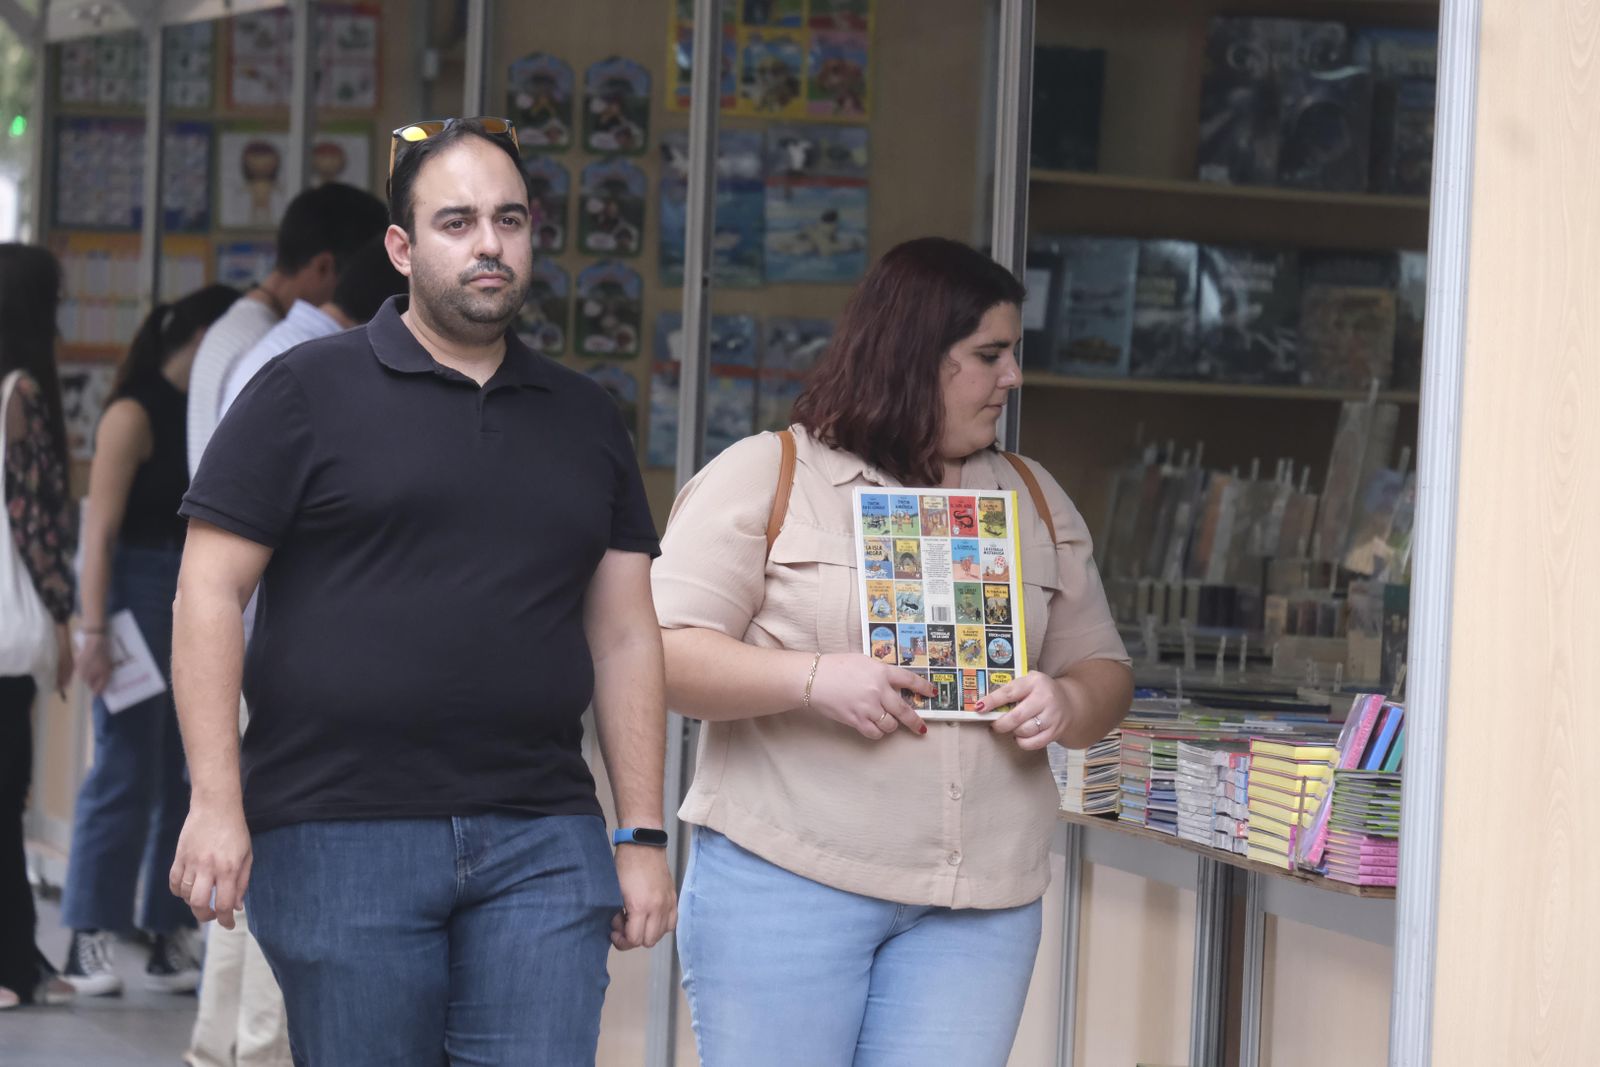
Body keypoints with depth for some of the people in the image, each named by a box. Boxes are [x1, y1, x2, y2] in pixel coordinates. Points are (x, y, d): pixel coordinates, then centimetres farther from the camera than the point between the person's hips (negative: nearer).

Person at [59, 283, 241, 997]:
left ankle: (173, 939, 11)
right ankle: (90, 941, 2)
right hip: (141, 594, -7)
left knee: (191, 775, 6)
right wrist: (95, 630, -17)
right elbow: (100, 529, -11)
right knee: (126, 771, -4)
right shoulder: (135, 415, -7)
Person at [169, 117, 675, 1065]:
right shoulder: (310, 391, 2)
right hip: (338, 836, -3)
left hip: (541, 843, 3)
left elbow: (625, 635, 15)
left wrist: (643, 835, 9)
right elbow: (209, 596, -2)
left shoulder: (587, 419, 15)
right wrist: (215, 805, -10)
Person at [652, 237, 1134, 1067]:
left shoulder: (1037, 502, 16)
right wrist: (813, 679, -20)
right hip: (786, 879, -4)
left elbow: (1104, 671, 19)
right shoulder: (763, 476, 1)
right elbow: (662, 655, -6)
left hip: (979, 904, 4)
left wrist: (1066, 704, -5)